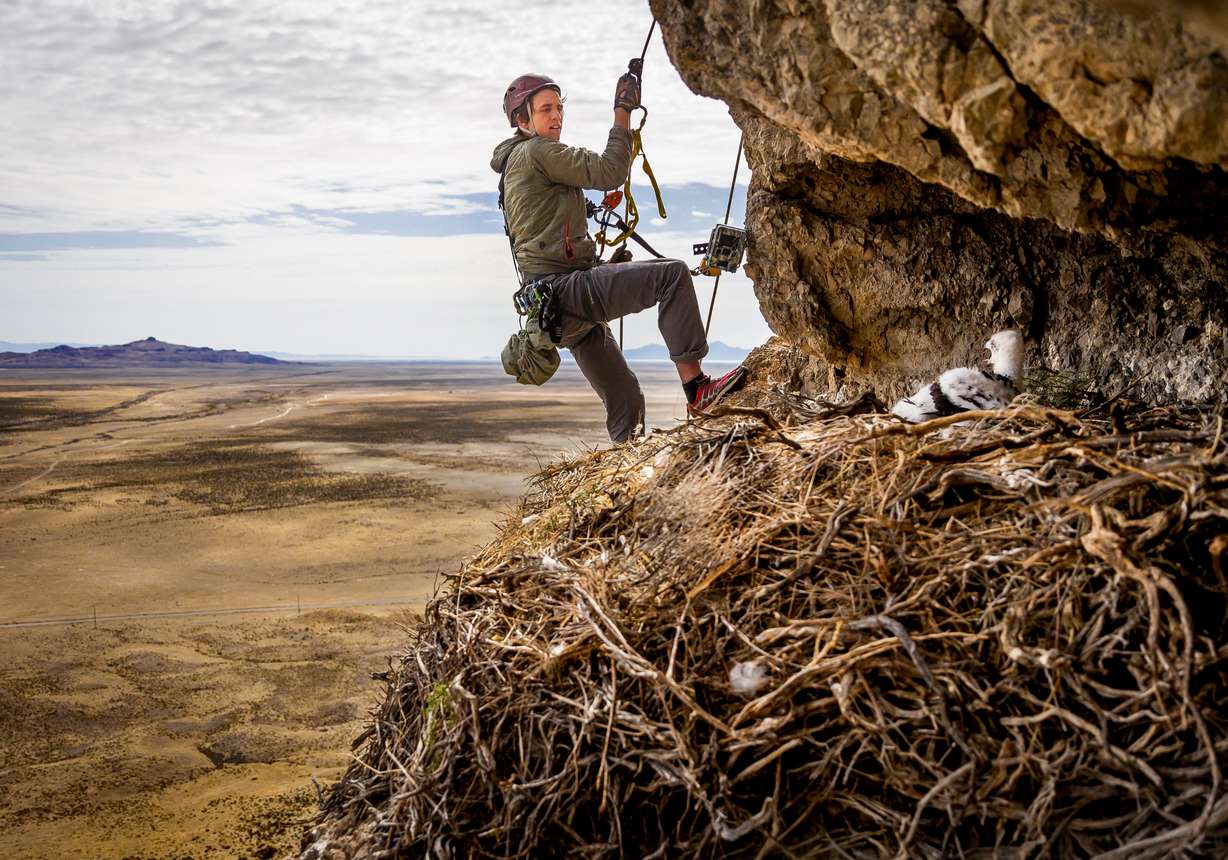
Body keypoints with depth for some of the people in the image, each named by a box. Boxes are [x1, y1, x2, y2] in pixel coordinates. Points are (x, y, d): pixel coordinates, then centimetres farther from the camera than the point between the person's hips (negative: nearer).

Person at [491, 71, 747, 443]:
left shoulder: (520, 163, 27)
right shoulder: (536, 151, -3)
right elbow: (609, 172, -13)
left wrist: (609, 267, 22)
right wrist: (623, 113, -4)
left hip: (559, 307, 10)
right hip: (563, 290, -10)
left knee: (625, 398, 12)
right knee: (672, 274, -19)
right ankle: (697, 389, -23)